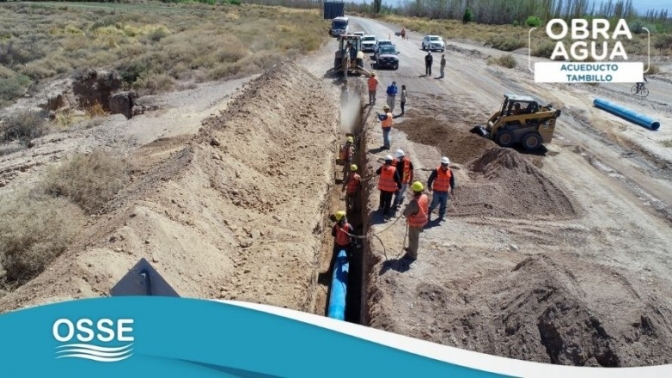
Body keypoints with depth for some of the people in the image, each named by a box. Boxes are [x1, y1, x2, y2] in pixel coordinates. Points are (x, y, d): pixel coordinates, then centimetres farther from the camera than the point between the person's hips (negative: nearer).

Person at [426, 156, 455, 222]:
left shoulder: (450, 172, 0)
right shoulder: (436, 171, -13)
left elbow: (452, 181, 11)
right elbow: (430, 179, -6)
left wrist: (452, 188, 8)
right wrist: (429, 186, -2)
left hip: (445, 192, 4)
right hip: (436, 191, -4)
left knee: (444, 205, 9)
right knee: (435, 203, 1)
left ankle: (441, 217, 22)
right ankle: (429, 213, 26)